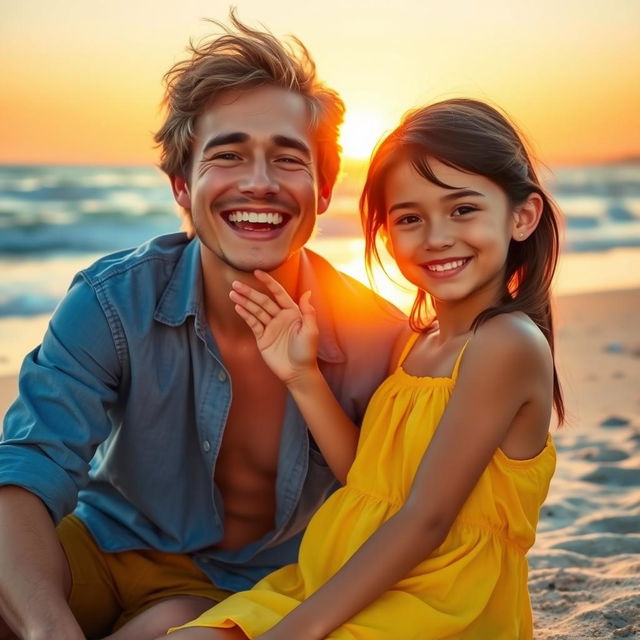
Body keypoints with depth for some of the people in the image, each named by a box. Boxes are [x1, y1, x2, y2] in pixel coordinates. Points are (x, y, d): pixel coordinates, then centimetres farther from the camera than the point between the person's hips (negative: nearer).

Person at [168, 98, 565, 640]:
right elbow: (370, 478, 10)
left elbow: (426, 519, -19)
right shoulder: (420, 342, 9)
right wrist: (303, 377, 0)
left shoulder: (508, 342, -17)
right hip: (343, 588, 7)